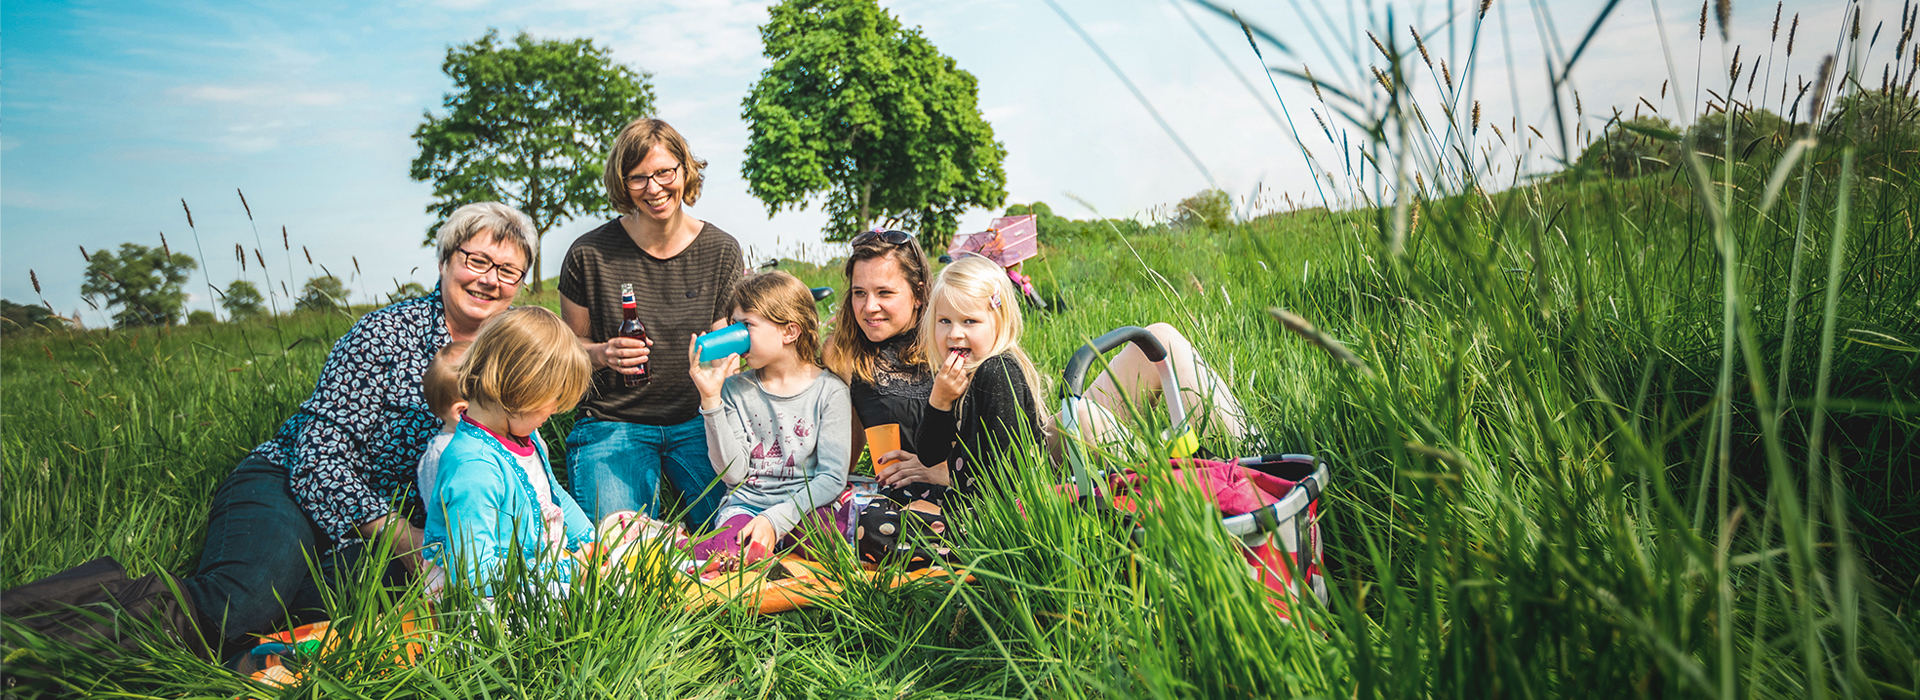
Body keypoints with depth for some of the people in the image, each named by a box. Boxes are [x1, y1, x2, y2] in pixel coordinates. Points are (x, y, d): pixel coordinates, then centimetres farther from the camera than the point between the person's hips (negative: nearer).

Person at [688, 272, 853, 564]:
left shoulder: (829, 390, -1)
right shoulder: (735, 389, 8)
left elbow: (832, 477, -6)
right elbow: (733, 472, -2)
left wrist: (776, 519, -19)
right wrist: (710, 398, -10)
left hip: (805, 506, 1)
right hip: (746, 504, -1)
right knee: (714, 559, -36)